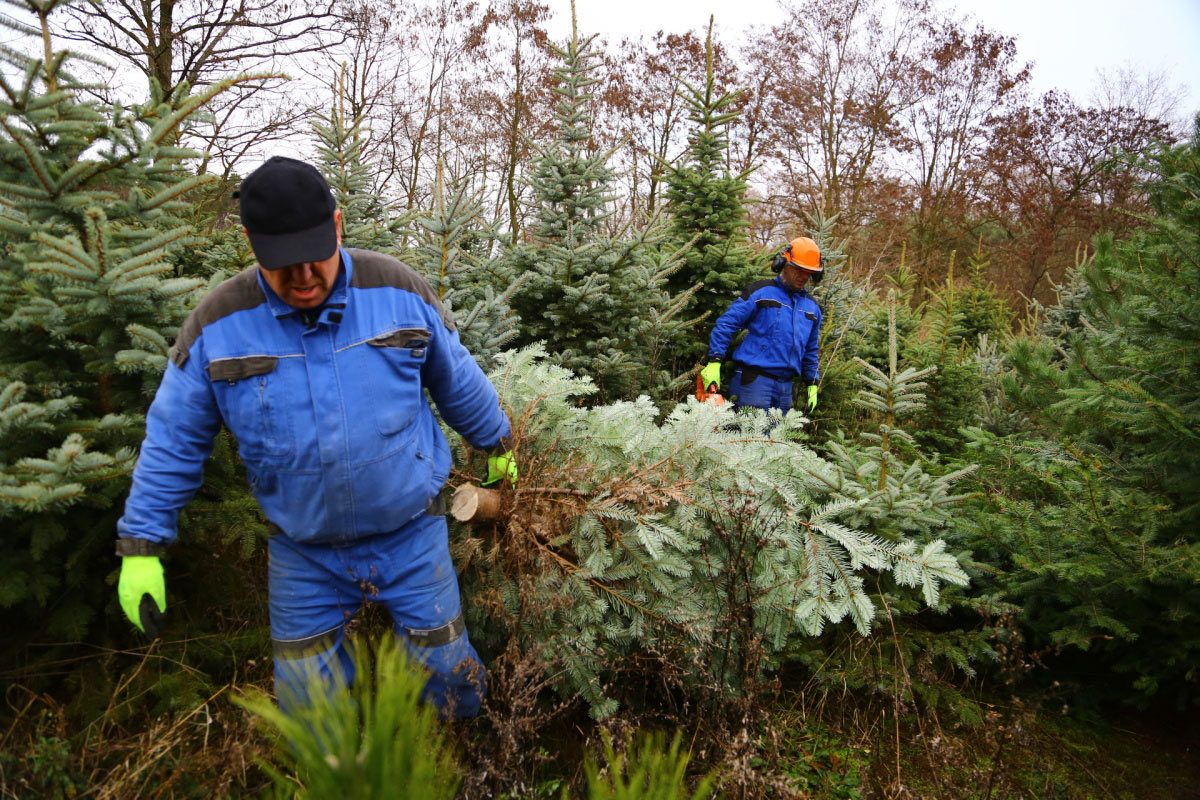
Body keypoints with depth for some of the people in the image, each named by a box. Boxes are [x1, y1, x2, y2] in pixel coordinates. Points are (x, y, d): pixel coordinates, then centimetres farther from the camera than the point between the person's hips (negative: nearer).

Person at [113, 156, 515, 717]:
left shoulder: (400, 292, -11)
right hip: (302, 556, 1)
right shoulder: (216, 324, -11)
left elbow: (459, 383, 4)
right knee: (308, 704, 13)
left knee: (445, 672, 12)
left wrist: (497, 445, 16)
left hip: (413, 536, 0)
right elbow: (172, 440, -1)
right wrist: (141, 546, 0)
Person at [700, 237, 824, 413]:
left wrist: (812, 385, 21)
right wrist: (714, 362, -15)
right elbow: (725, 324, -7)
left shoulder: (811, 306, 16)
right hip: (753, 380, -7)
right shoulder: (759, 292, -4)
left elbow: (811, 350, 25)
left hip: (785, 388, 7)